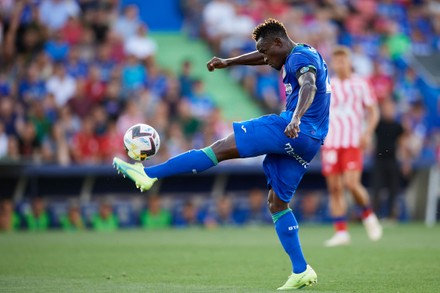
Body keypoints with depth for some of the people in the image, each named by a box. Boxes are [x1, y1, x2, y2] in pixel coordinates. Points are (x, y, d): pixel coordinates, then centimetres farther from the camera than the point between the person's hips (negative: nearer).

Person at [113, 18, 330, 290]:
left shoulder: (301, 58, -9)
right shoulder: (302, 55, 22)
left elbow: (309, 86, -31)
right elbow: (263, 56, 41)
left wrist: (296, 118, -48)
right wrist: (229, 62, 39)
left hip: (296, 131, -10)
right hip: (307, 143, 10)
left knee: (221, 148, -12)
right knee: (277, 202, 12)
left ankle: (148, 174, -15)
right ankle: (301, 272, 7)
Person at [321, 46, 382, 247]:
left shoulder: (360, 84, 4)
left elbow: (373, 112, 5)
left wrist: (368, 132, -10)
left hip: (353, 143, -3)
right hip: (330, 143, 3)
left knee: (352, 184, -17)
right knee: (334, 188, -2)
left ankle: (368, 216, 10)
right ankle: (341, 232, 2)